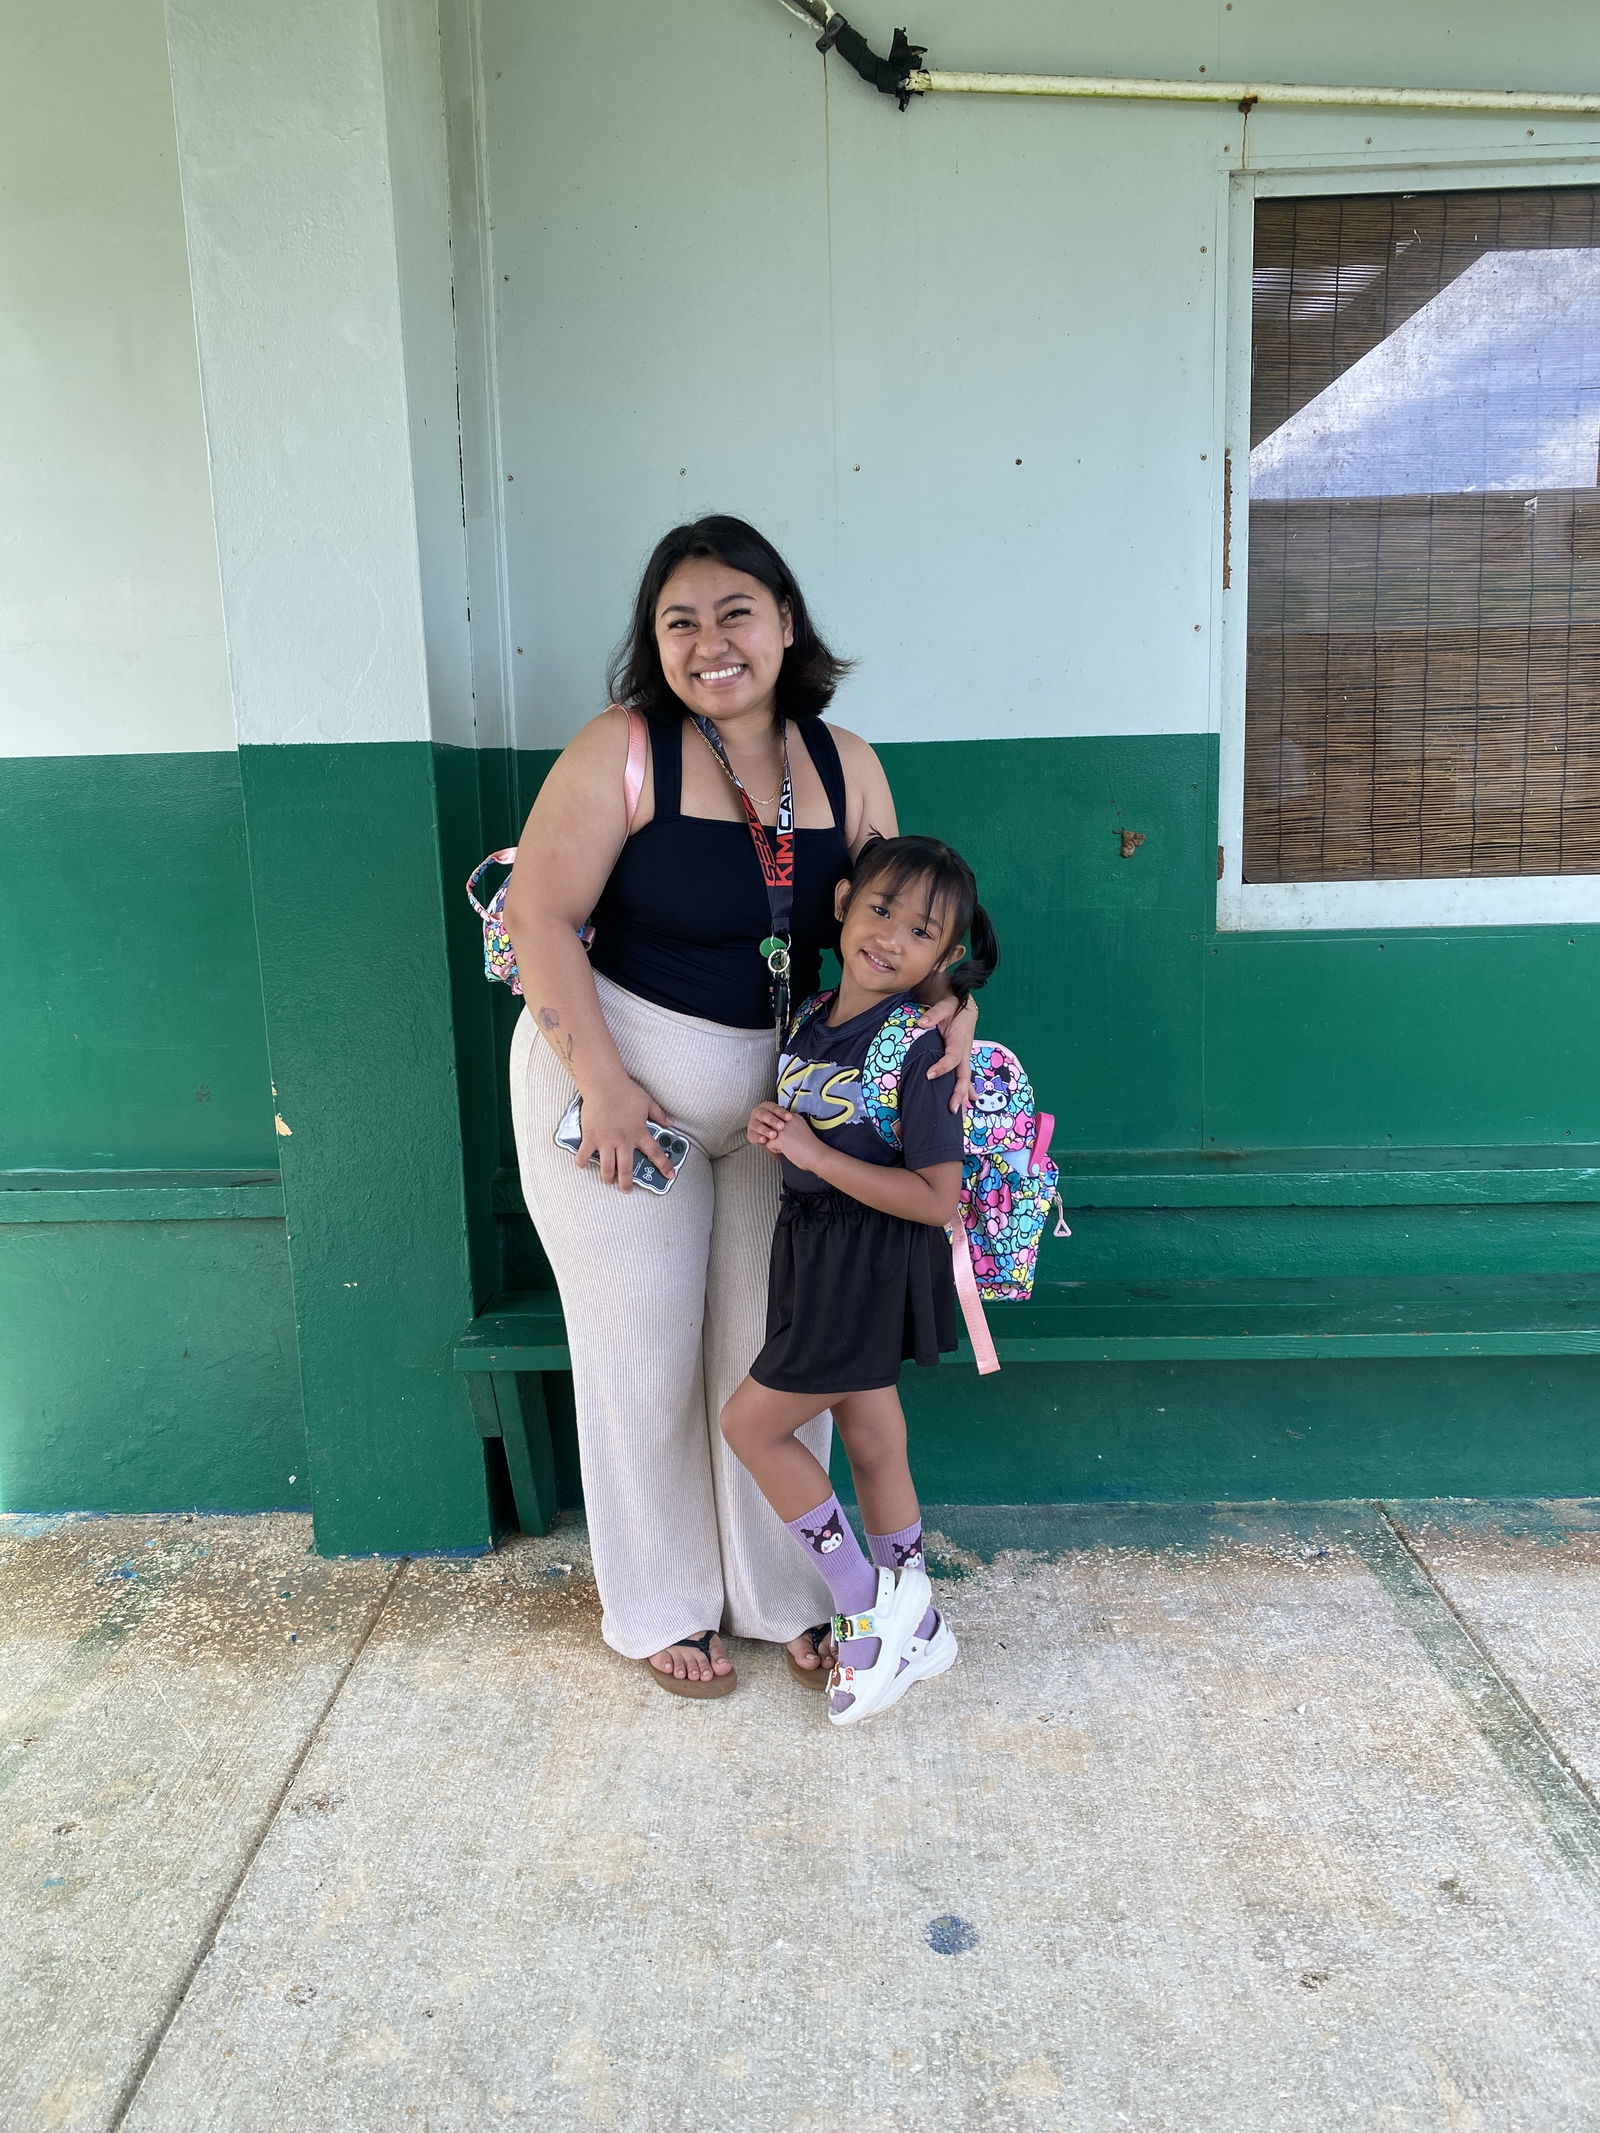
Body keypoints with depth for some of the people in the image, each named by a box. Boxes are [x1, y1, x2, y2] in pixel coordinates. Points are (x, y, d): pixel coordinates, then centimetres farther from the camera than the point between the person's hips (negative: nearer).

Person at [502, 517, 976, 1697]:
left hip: (773, 1096, 4)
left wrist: (947, 1003, -15)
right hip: (618, 1086, -4)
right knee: (646, 1354, 9)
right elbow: (540, 915, -16)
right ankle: (663, 1612, 31)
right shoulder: (624, 750, -15)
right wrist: (602, 1085, -21)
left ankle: (784, 1595, 35)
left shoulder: (845, 765, -1)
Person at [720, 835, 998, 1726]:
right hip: (819, 1254, 8)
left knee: (752, 1422, 0)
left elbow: (937, 1199, -22)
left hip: (873, 1270, -8)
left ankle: (869, 1607, 16)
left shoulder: (918, 1050, -21)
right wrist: (771, 1132, -5)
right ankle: (914, 1626, 34)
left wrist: (815, 1153, -23)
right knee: (872, 1437, 17)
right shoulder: (809, 1019, 2)